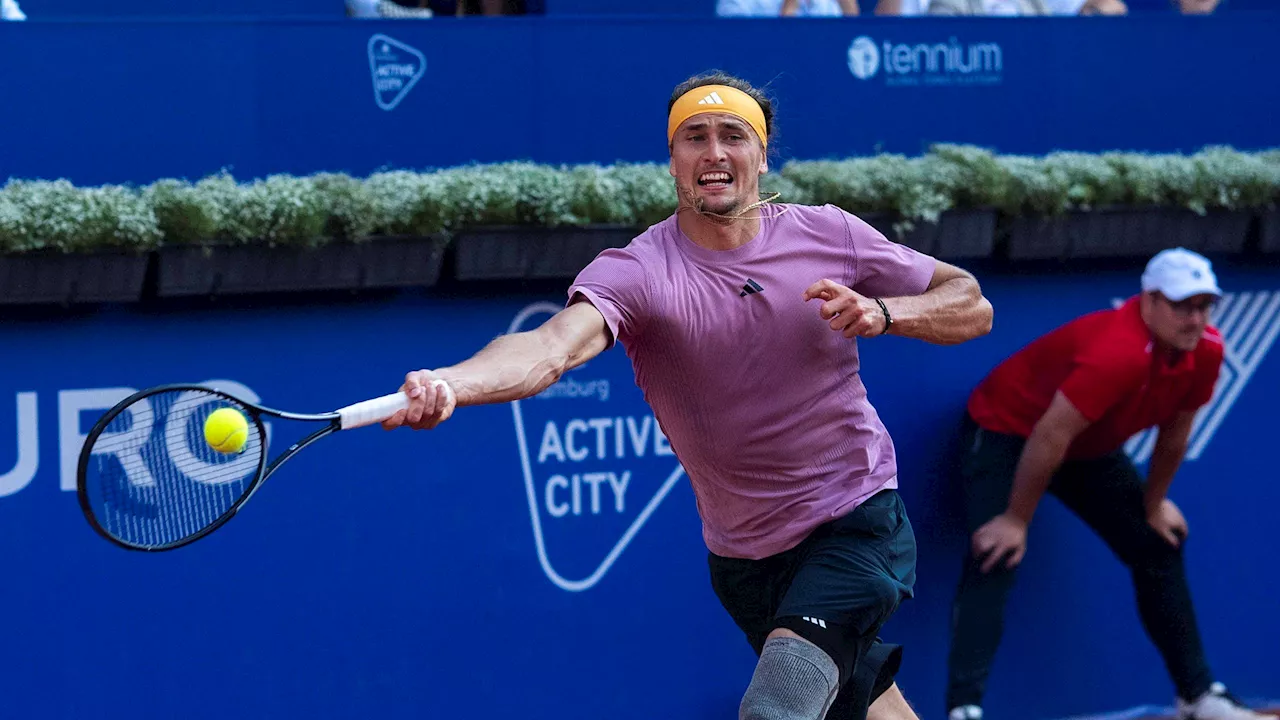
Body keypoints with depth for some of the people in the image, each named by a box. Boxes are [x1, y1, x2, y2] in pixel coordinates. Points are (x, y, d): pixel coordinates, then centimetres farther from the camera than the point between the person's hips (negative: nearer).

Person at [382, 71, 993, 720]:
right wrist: (451, 384, -57)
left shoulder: (826, 234, -8)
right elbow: (552, 346, -36)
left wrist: (883, 313, -21)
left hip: (855, 521, -2)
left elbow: (972, 306, 0)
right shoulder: (635, 272, -15)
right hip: (743, 559, 2)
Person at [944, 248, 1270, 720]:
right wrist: (1017, 520, -28)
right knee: (995, 557, -26)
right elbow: (1049, 437, -35)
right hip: (1006, 432, -8)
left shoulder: (1206, 350, -16)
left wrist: (1153, 505, 11)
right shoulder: (1119, 352, -39)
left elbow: (1175, 431, 2)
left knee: (1159, 546, 10)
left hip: (1091, 448, 8)